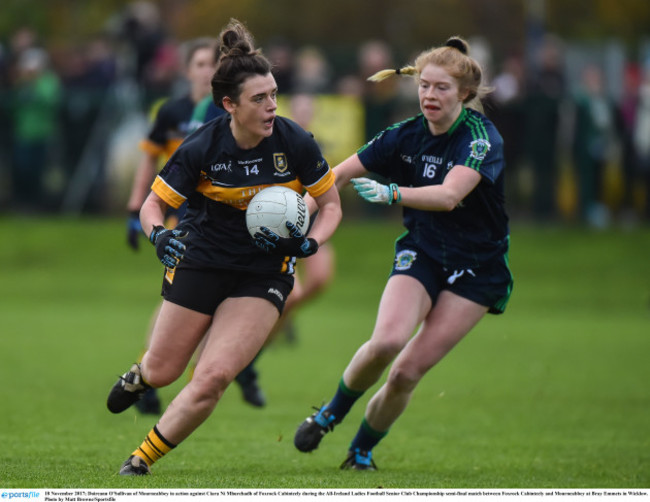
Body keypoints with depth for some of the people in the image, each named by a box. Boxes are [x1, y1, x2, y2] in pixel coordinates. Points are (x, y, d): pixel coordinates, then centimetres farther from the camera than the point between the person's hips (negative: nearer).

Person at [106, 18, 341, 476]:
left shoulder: (295, 143, -14)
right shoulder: (202, 147, -16)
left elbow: (331, 203, -1)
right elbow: (153, 204, -5)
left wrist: (310, 244, -20)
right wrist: (159, 234, -27)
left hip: (264, 274, 0)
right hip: (200, 262, 0)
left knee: (213, 377, -16)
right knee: (162, 373, 10)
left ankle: (143, 458, 3)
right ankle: (140, 375, 51)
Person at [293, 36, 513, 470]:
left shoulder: (482, 139, -20)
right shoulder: (407, 135, -4)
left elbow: (449, 195, -38)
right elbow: (338, 175, 3)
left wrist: (391, 193, -51)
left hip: (478, 268, -3)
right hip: (421, 252, 3)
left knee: (408, 372, -10)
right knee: (386, 341, -25)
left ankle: (362, 451, 14)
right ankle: (332, 412, 3)